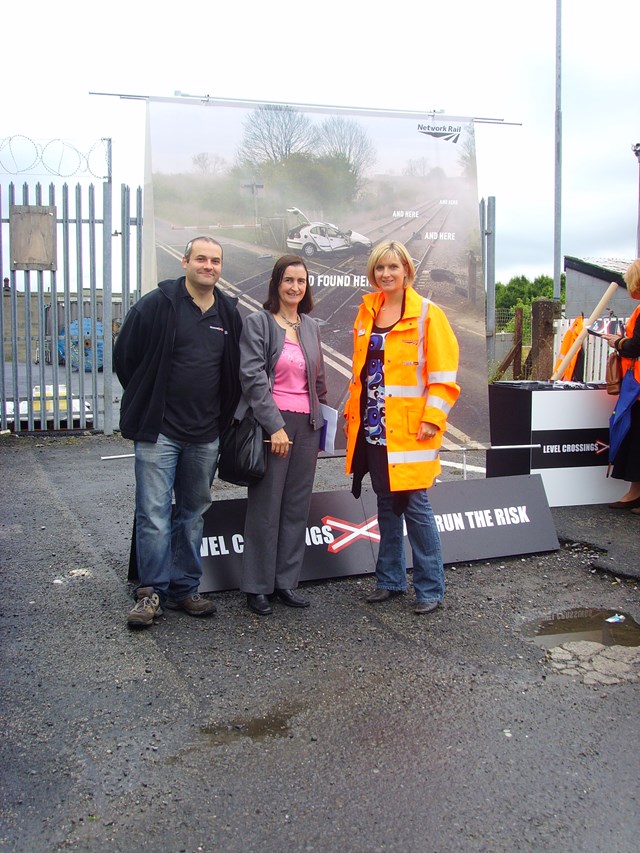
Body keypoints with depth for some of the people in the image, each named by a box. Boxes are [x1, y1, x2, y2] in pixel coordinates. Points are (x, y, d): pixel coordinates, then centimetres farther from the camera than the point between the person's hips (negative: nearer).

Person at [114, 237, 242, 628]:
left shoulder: (229, 313, 8)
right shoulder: (158, 305, -6)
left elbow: (235, 371, 17)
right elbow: (125, 355, 0)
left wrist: (221, 416, 11)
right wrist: (147, 403, 5)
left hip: (205, 435, 5)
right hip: (159, 431, -4)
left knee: (194, 513, 12)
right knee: (154, 515, -3)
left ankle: (185, 588, 23)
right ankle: (151, 592, 10)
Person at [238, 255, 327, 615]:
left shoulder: (311, 327, 14)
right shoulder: (258, 323, -3)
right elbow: (253, 376, -11)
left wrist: (321, 422, 15)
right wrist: (275, 426, -16)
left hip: (306, 425, 6)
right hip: (272, 423, -5)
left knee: (297, 506, 8)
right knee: (266, 507, 0)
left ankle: (287, 581, 19)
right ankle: (258, 586, 11)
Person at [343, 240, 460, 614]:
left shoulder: (428, 314, -5)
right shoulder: (367, 312, 12)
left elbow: (443, 375, -8)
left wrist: (432, 418, -16)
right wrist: (352, 412, 14)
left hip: (409, 429, -5)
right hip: (372, 428, 6)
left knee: (415, 506, -3)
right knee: (386, 504, 14)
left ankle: (431, 588, 10)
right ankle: (390, 579, 26)